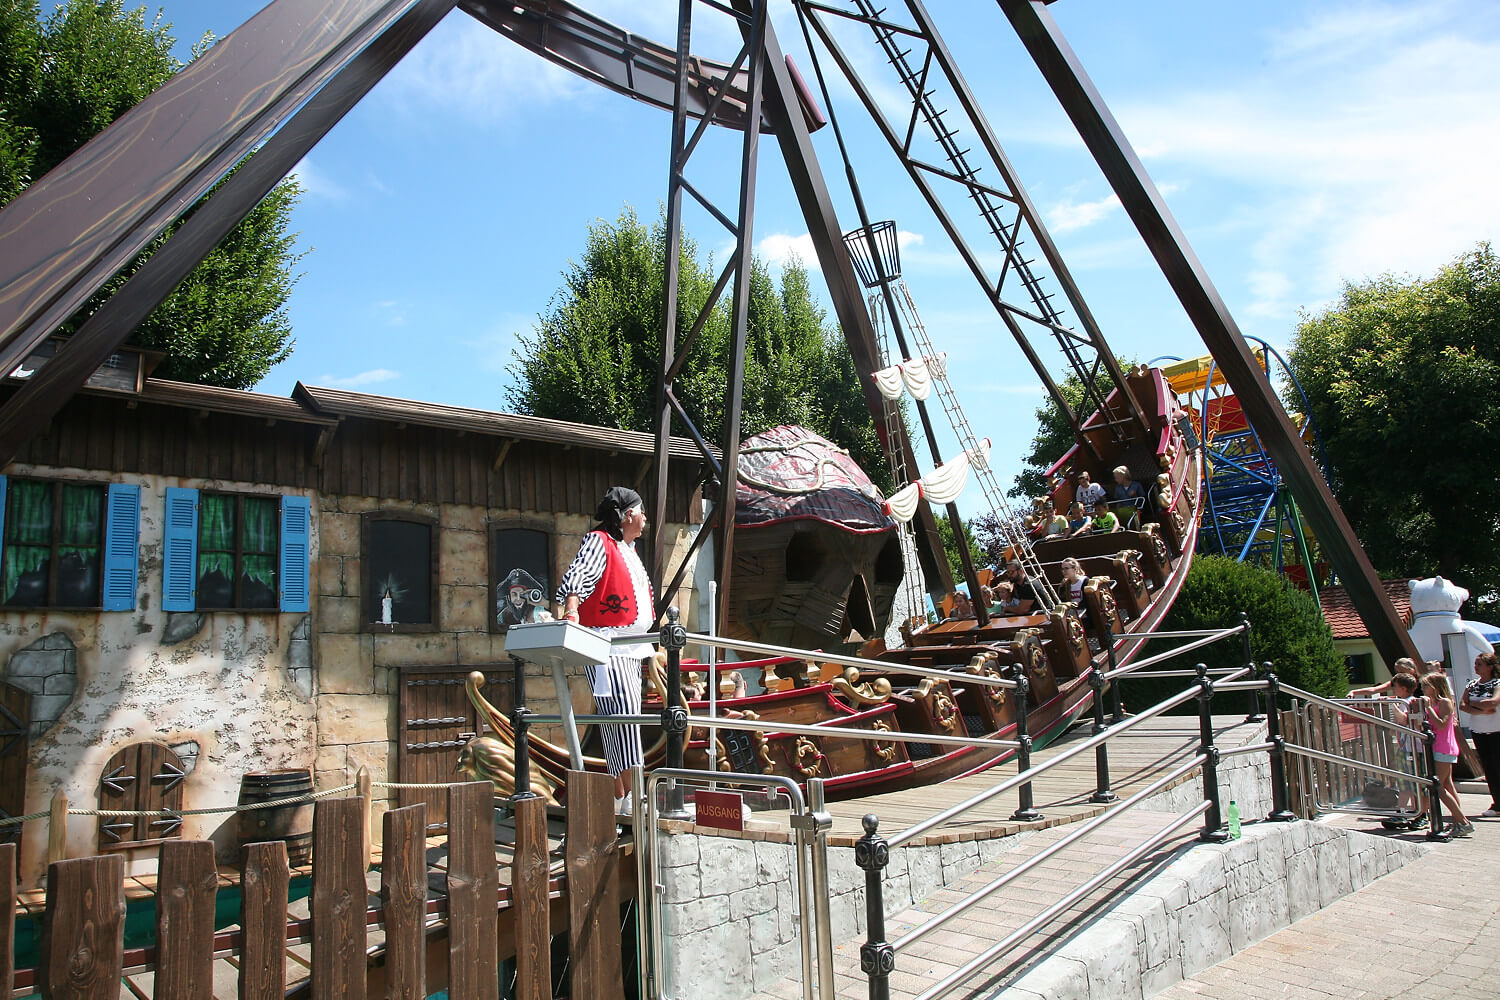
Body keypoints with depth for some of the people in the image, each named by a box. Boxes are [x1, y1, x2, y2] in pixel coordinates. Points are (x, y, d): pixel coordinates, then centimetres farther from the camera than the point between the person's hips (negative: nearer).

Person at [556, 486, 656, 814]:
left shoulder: (629, 550, 22)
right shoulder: (599, 541, -5)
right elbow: (577, 578, -21)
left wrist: (649, 643, 31)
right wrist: (571, 613, -38)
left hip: (631, 647, 9)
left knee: (624, 716, 8)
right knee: (622, 710, -18)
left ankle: (620, 797, 12)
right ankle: (630, 795, -22)